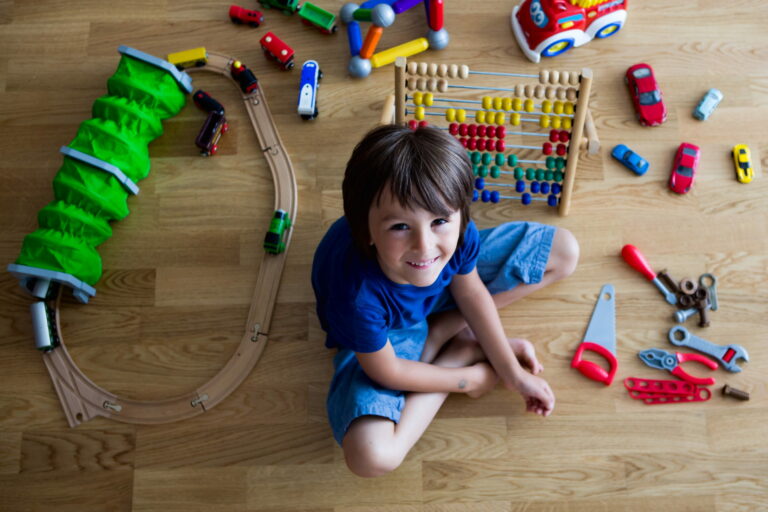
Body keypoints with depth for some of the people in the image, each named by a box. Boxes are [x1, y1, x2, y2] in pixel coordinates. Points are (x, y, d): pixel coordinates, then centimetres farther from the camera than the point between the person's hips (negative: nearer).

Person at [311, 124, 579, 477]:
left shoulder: (457, 232, -32)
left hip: (440, 289, 4)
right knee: (371, 456, -31)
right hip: (383, 332, -4)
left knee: (564, 252, 1)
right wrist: (468, 379, -12)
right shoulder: (357, 293, -44)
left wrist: (513, 373, -5)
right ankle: (458, 352, -5)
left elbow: (471, 292, -9)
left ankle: (438, 335, -2)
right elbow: (386, 372, -24)